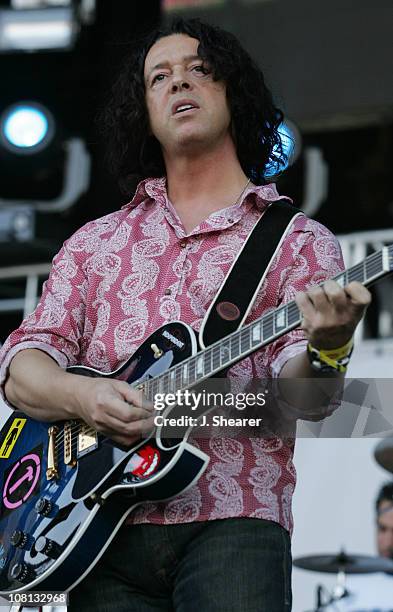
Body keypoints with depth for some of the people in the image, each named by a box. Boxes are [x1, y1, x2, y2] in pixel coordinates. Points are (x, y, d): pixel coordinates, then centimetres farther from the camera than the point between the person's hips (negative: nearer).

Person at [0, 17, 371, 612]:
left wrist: (324, 349, -26)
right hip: (106, 532, 3)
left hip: (233, 523, -2)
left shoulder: (300, 241, 10)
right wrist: (81, 395, -11)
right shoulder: (95, 241, 19)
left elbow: (303, 395, -2)